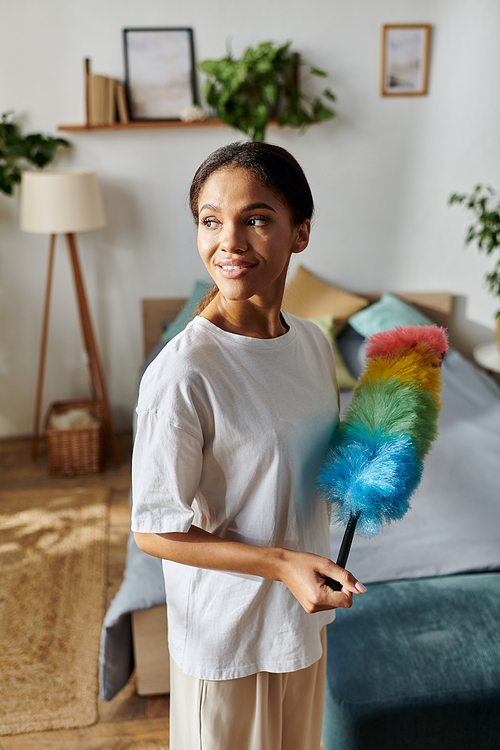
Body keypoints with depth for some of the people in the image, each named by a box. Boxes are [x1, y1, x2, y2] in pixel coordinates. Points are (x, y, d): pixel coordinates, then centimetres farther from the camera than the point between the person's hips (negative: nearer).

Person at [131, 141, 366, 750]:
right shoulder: (181, 373, -27)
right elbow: (154, 530, -20)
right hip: (228, 635, -6)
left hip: (303, 615, 6)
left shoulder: (314, 344, -5)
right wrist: (281, 563, -26)